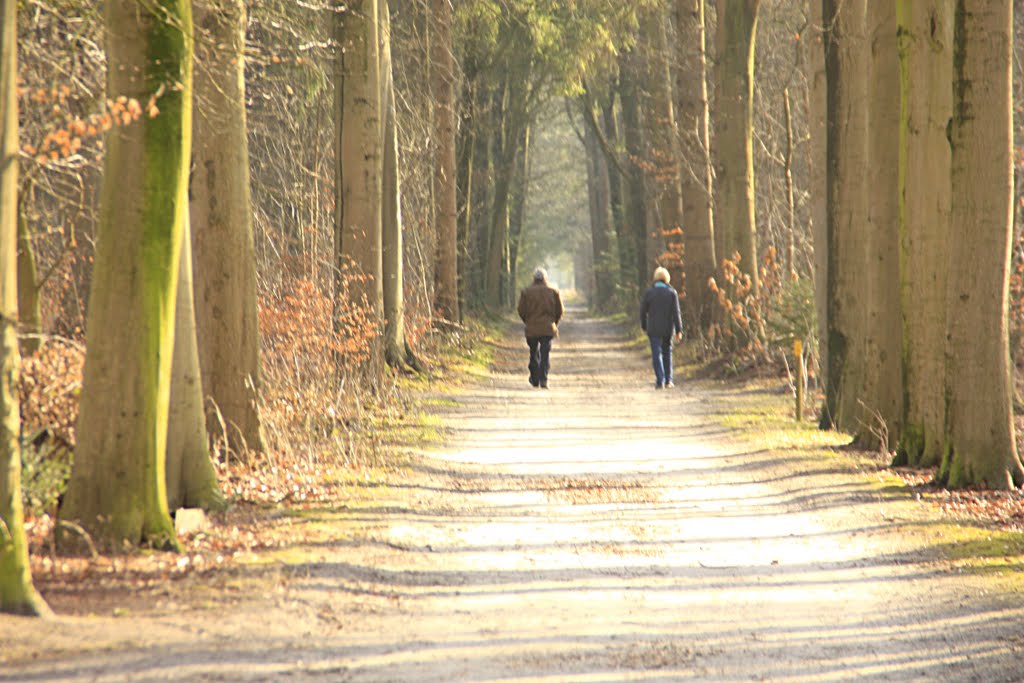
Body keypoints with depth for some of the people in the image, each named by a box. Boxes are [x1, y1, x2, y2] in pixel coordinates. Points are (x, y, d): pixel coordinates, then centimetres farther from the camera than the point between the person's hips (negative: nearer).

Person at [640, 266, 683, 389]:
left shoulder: (649, 292, -4)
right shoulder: (671, 292, -4)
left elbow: (643, 311, 0)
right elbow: (676, 312, -8)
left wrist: (644, 326, 14)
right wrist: (678, 330, -7)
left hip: (653, 328, -1)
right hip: (668, 328, 1)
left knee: (656, 355, -1)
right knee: (667, 353, 16)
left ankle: (660, 381, -12)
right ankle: (668, 380, 16)